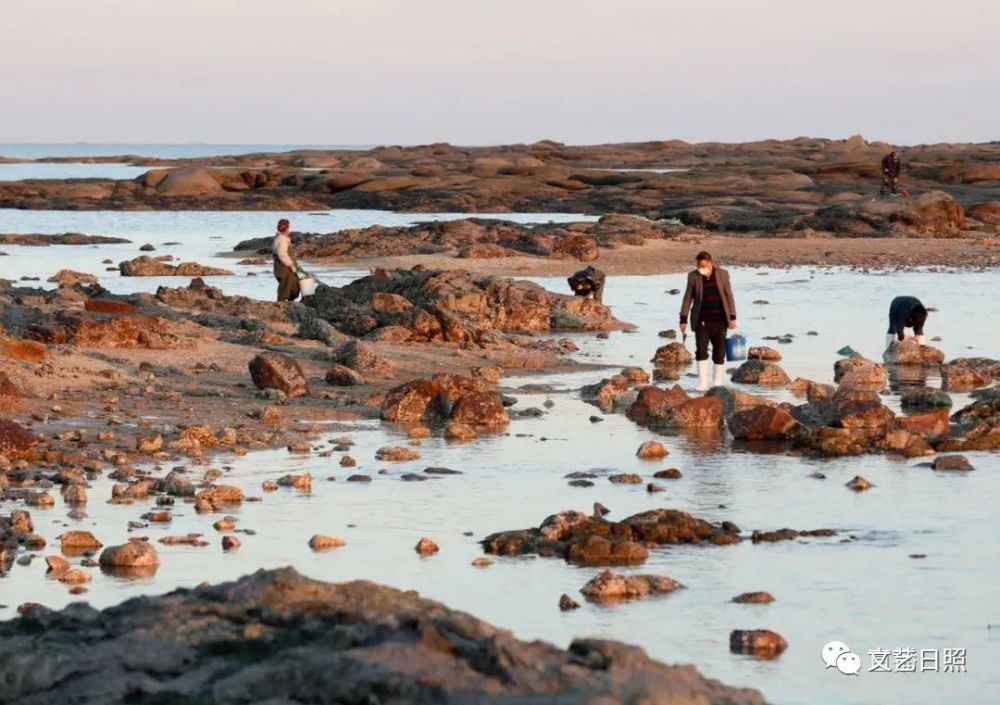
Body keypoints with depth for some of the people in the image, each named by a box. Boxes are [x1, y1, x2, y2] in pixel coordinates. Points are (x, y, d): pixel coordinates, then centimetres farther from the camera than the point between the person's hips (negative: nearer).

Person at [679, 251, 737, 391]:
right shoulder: (693, 276, 1)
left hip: (719, 320, 0)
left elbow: (729, 296, 3)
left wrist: (732, 317, -2)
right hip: (701, 321, 0)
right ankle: (702, 383, -9)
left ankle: (718, 381, 15)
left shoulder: (722, 274, 0)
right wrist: (683, 319, -1)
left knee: (719, 352, 4)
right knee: (701, 351, -9)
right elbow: (688, 298, 3)